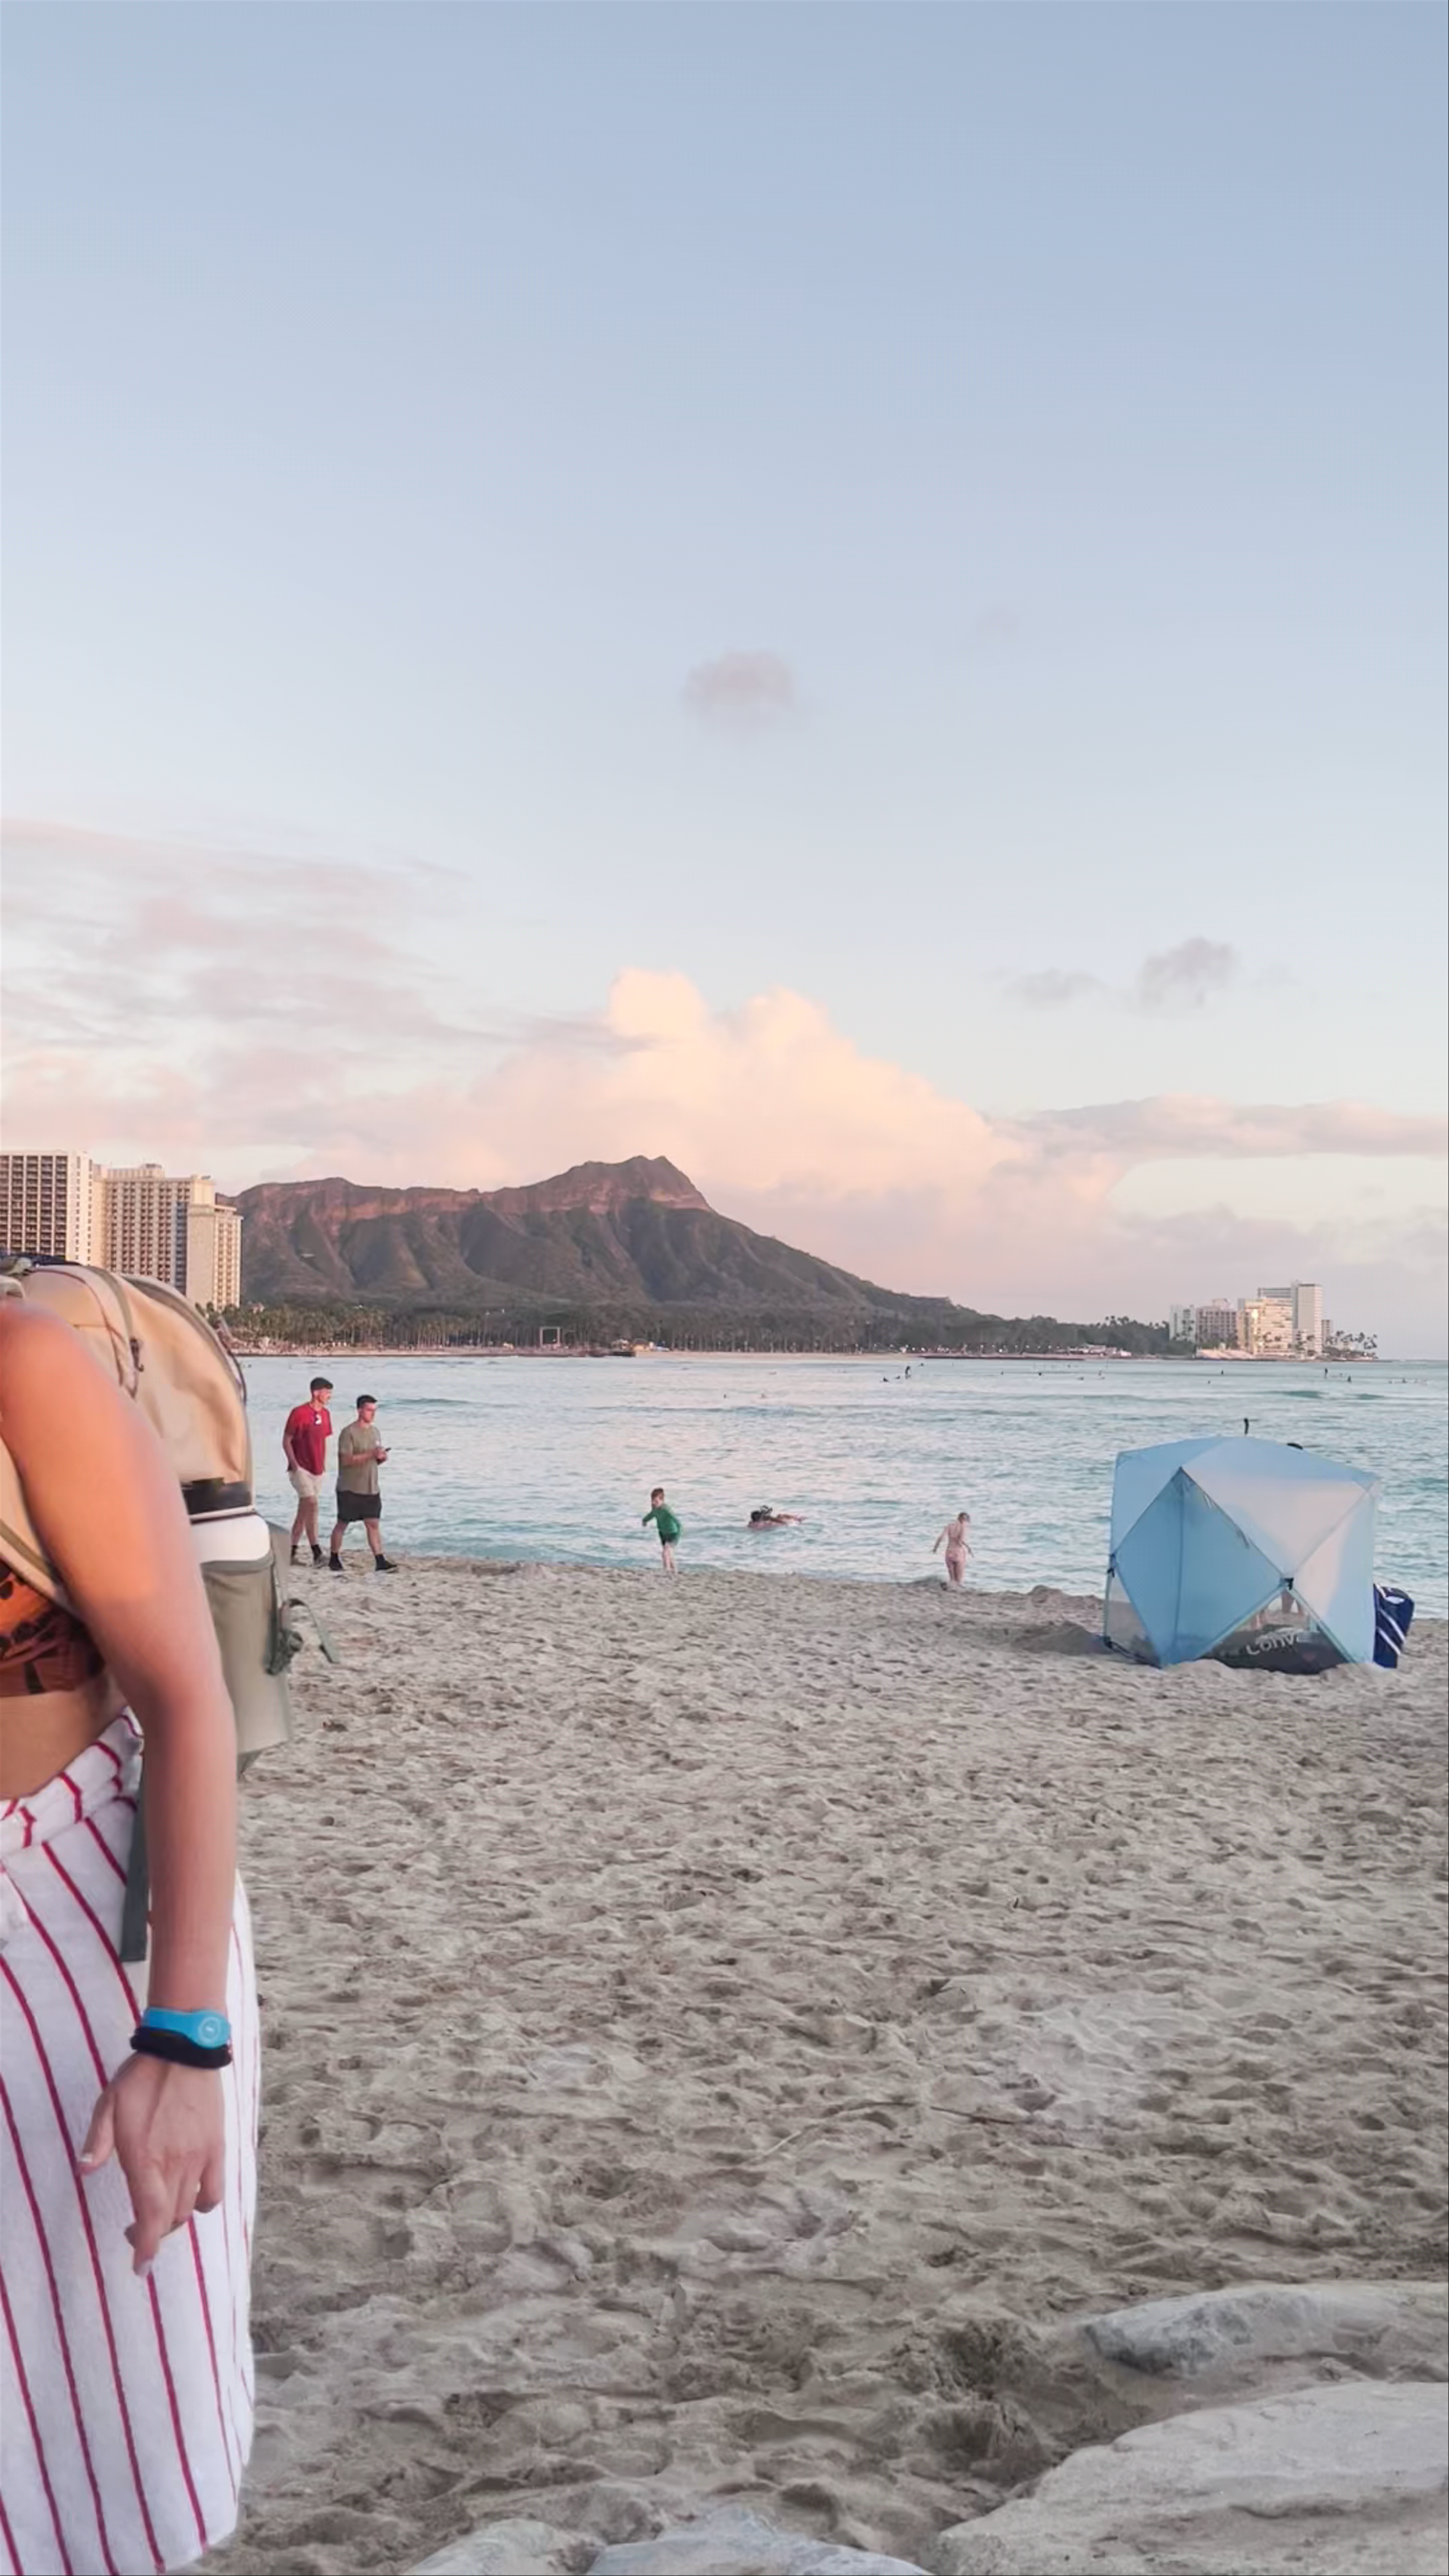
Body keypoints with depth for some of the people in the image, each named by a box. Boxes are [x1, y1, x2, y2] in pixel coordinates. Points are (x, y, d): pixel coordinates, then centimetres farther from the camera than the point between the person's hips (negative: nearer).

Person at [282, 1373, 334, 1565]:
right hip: (301, 1469, -7)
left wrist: (324, 1464, 14)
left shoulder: (325, 1414, 10)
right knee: (311, 1504, -16)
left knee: (304, 1509, 10)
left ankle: (293, 1550, 17)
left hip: (317, 1470, 7)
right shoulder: (299, 1413, -12)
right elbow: (286, 1441, -8)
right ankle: (317, 1552, -16)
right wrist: (295, 1465, -14)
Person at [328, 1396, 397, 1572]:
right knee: (343, 1524, 5)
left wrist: (381, 1458, -3)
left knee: (374, 1524, 1)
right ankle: (334, 1559, 19)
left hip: (371, 1489, 6)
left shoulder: (374, 1431, 13)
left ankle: (380, 1562, -2)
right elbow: (346, 1460, -19)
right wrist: (371, 1455, -24)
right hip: (350, 1489, -6)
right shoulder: (349, 1432, -12)